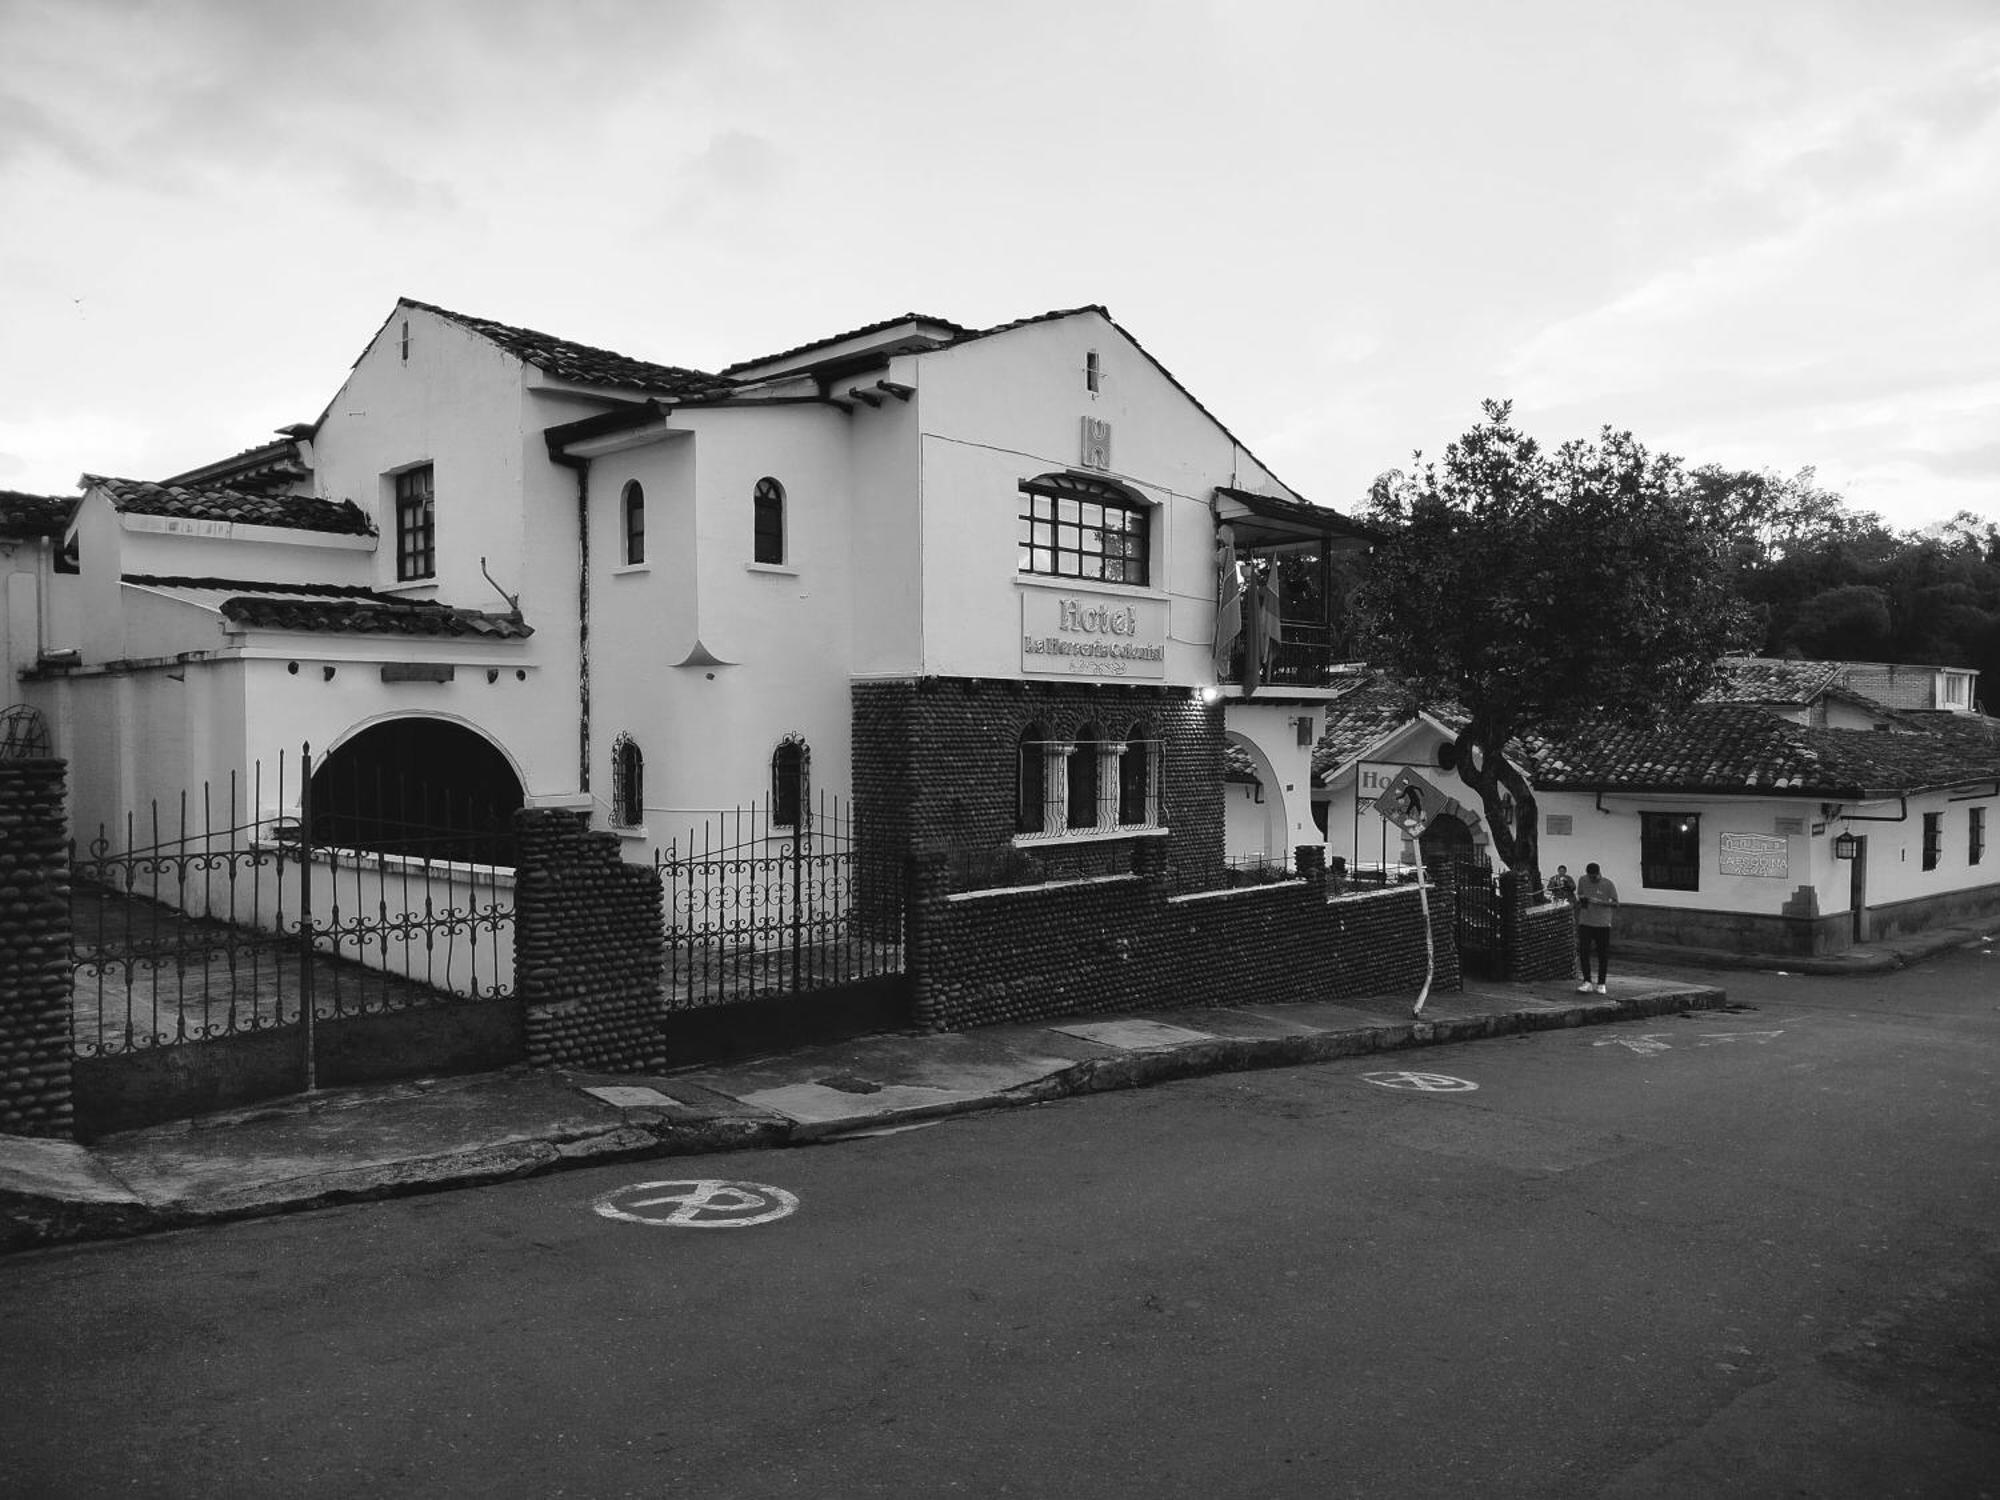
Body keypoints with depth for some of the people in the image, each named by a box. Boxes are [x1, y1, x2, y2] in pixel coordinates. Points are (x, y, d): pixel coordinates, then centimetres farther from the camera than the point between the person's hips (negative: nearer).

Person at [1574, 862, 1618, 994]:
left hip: (1603, 924, -2)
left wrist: (1600, 902, -18)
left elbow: (1616, 904, -5)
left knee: (1603, 955, 3)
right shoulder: (1582, 881, 5)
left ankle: (1601, 984, 12)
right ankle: (1587, 982, -3)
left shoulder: (1608, 885, -5)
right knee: (1583, 952, -8)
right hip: (1585, 923, 2)